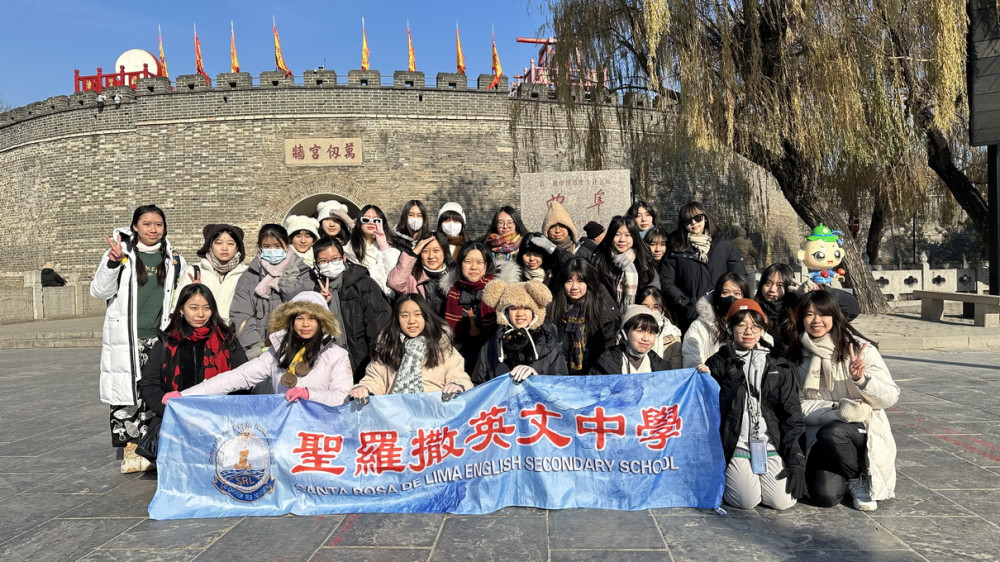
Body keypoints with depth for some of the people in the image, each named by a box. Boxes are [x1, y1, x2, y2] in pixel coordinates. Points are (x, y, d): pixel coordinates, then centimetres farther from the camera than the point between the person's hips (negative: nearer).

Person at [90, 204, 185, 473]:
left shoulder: (172, 259, 11)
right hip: (125, 338, -3)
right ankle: (130, 449, 11)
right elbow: (99, 291, -5)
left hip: (158, 338, 3)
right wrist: (113, 262, -19)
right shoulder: (121, 252, 0)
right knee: (126, 393, -2)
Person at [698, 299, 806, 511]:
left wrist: (796, 461, -1)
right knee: (747, 500, -18)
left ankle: (759, 477, 19)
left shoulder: (779, 366, 9)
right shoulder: (718, 364, 2)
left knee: (783, 501, -13)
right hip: (735, 447, -2)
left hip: (771, 447, 3)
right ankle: (724, 478, 16)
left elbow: (792, 413, 6)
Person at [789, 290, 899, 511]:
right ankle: (852, 478, 17)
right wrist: (837, 409, -19)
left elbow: (891, 397, -7)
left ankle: (859, 478, -3)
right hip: (821, 437, 2)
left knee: (830, 433, -35)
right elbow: (799, 405, -3)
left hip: (863, 433, -2)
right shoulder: (797, 356, 2)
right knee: (825, 496, -20)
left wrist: (861, 379, -25)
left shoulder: (858, 348, -5)